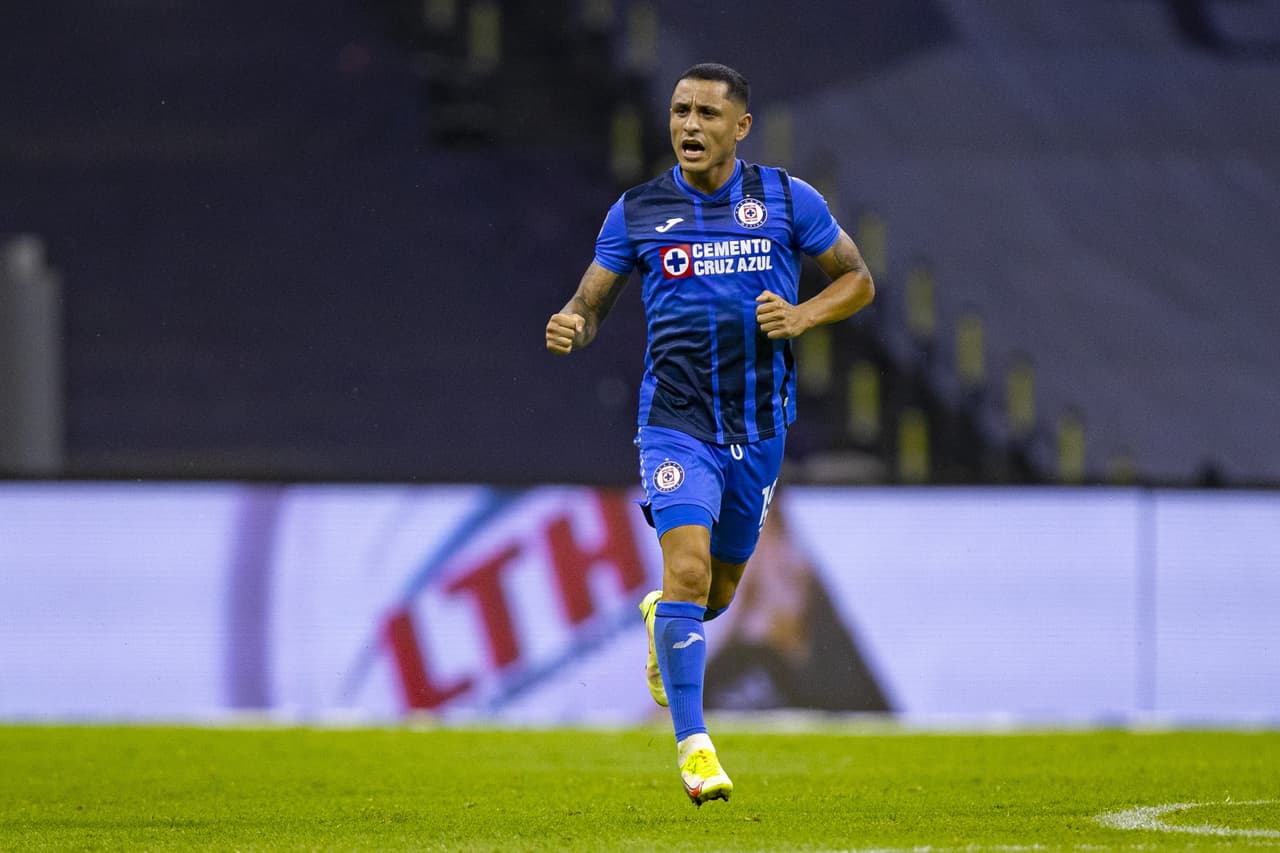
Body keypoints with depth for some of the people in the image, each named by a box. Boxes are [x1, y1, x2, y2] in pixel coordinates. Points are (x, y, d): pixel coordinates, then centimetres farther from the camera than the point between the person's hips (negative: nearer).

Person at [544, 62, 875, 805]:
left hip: (760, 424, 2)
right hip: (677, 418, -2)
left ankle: (661, 618, 53)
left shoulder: (788, 200, -1)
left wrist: (801, 316, -12)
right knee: (687, 569, -21)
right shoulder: (636, 212, 0)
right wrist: (569, 328, -18)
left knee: (718, 590, 16)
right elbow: (591, 305, 6)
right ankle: (694, 745, -17)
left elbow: (858, 281, 8)